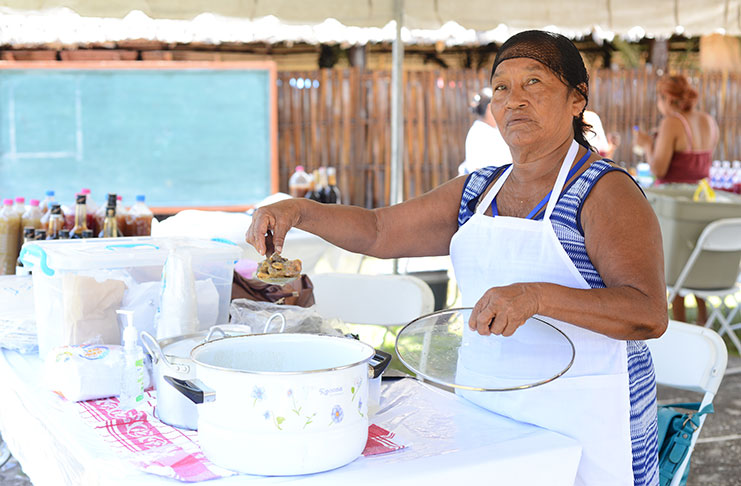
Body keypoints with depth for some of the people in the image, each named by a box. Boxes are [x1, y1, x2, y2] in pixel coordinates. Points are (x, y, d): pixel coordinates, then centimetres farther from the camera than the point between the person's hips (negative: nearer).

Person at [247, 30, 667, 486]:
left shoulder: (607, 191, -11)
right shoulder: (477, 191, 11)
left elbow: (649, 314, -22)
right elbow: (378, 231, 13)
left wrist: (537, 296, -36)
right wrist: (298, 210, -4)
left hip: (585, 420, -6)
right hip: (484, 407, 6)